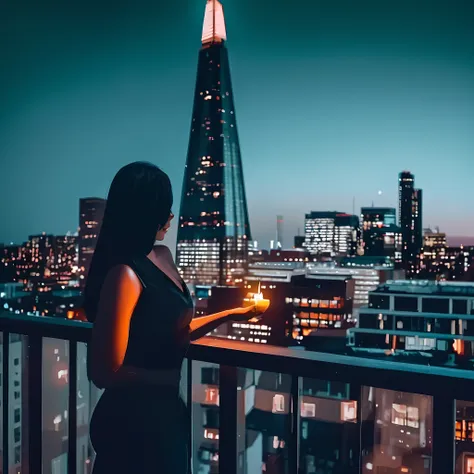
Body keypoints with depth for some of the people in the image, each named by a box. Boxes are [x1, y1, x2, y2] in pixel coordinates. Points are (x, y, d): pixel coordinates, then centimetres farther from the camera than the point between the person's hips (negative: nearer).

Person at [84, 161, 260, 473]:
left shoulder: (162, 256, 2)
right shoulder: (124, 273, -24)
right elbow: (105, 372, -22)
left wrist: (230, 315, 7)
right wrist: (173, 378, -12)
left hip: (165, 410, 8)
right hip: (133, 418, -8)